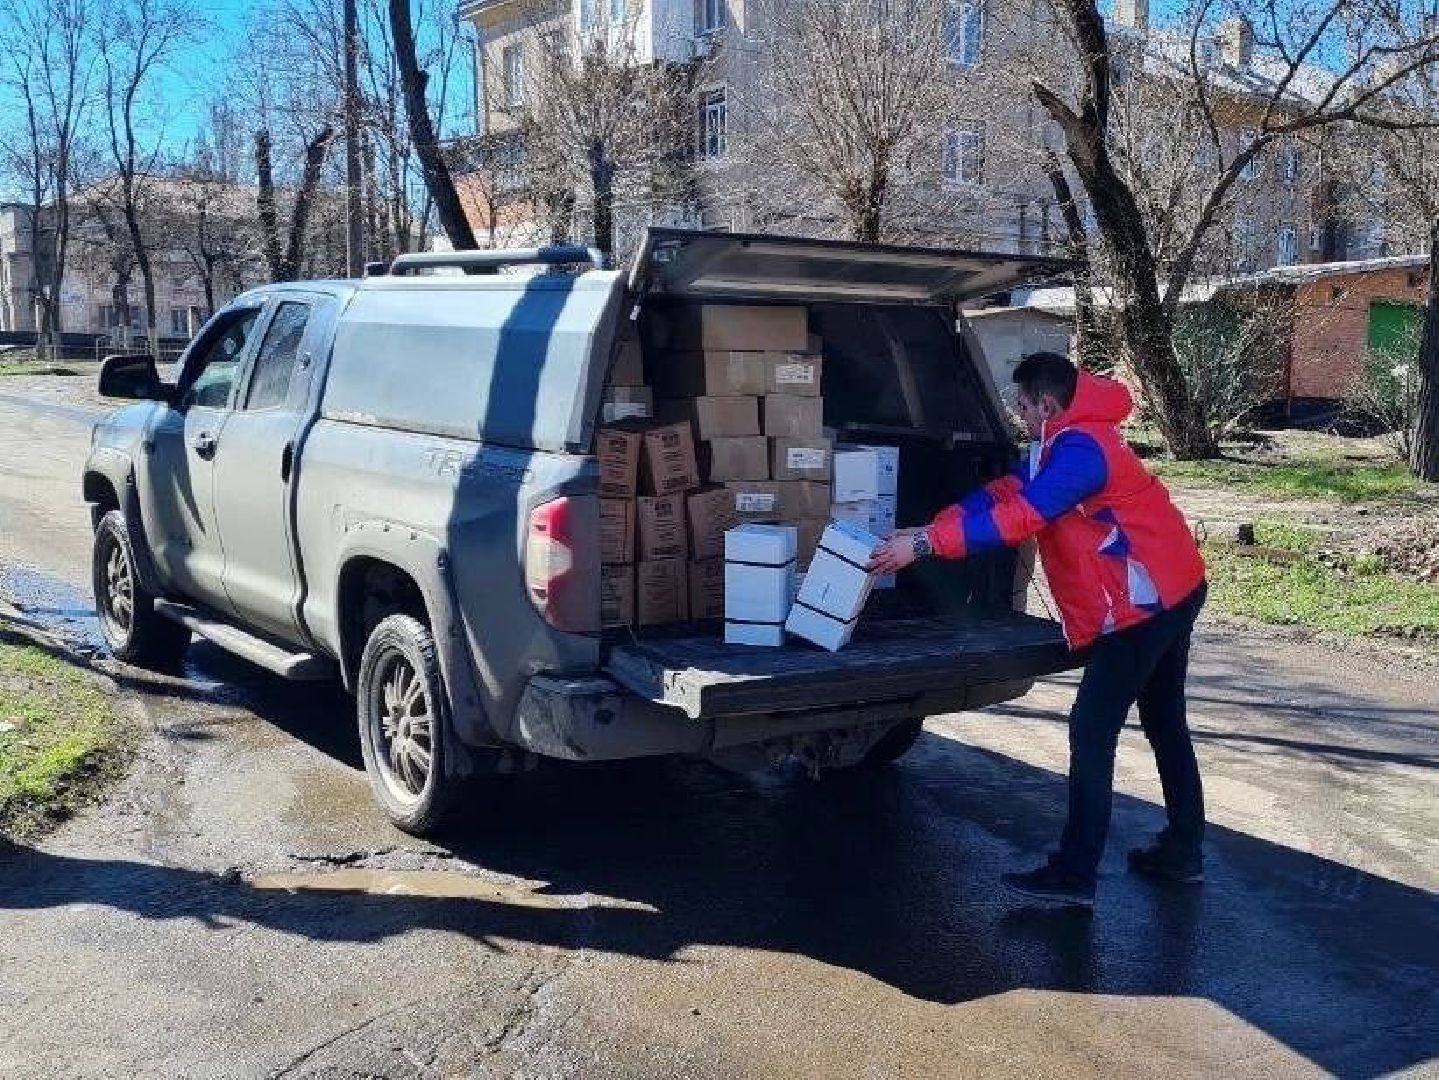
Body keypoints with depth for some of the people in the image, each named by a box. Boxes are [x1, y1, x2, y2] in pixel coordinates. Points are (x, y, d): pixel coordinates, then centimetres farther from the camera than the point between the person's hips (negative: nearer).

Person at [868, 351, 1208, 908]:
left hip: (1144, 602, -11)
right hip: (1172, 590, 11)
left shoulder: (1080, 450, -21)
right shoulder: (1061, 445, 12)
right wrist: (928, 531, -2)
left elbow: (1019, 517, -29)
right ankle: (1182, 851, 30)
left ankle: (1073, 874, -3)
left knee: (1092, 731, -7)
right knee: (1165, 724, 18)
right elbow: (1003, 493, 8)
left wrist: (925, 543, -29)